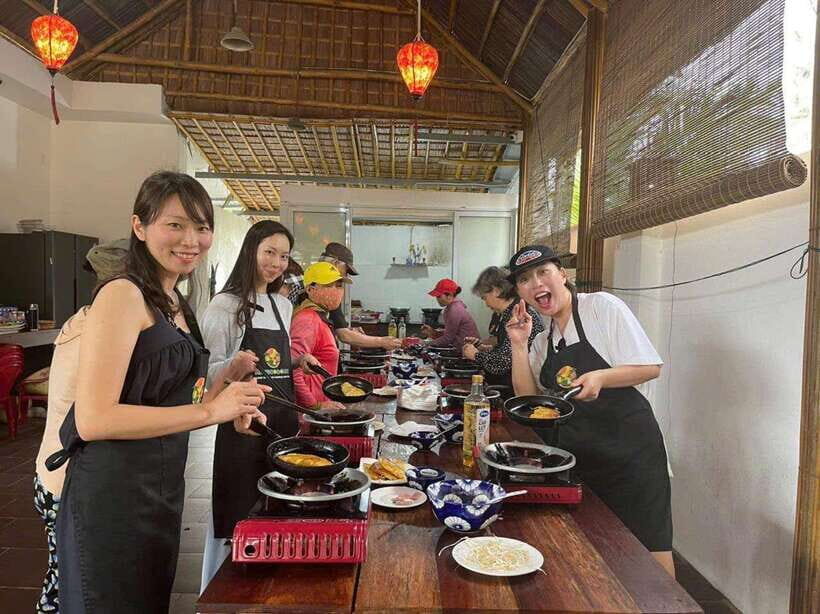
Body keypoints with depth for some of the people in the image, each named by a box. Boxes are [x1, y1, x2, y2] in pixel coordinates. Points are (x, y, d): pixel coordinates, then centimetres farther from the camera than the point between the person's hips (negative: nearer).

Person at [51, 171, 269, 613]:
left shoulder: (175, 306, 10)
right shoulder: (122, 295, -16)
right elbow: (93, 420, -24)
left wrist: (228, 396, 1)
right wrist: (210, 411, -22)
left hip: (162, 491, 9)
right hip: (111, 498, -9)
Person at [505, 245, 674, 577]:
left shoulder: (602, 306, -9)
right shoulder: (543, 339, 10)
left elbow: (651, 367, -10)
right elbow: (529, 397, 5)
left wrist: (600, 377, -26)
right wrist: (519, 344, -4)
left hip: (628, 443, -6)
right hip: (577, 452, 6)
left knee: (649, 545, 2)